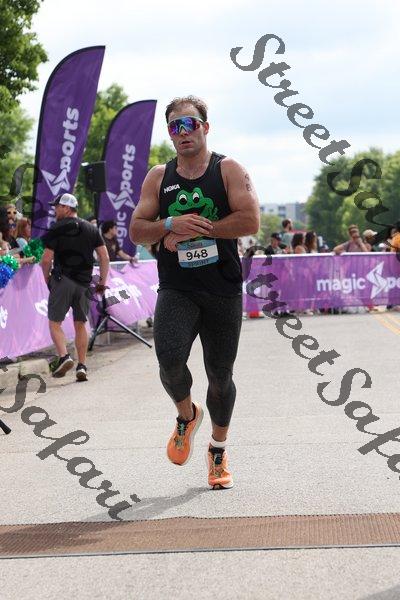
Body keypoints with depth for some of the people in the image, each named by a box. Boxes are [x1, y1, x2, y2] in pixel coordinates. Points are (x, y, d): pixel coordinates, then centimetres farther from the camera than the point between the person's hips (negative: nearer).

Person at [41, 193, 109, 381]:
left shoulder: (56, 230, -3)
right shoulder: (91, 229, 10)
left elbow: (46, 260, -7)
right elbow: (104, 257, 6)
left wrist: (47, 279, 8)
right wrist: (102, 281, 13)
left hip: (62, 280, -4)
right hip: (84, 283, 4)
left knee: (54, 322, 4)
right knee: (80, 324, 11)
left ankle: (63, 356, -15)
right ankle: (82, 366, 5)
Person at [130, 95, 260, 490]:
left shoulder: (229, 170, 1)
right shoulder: (158, 177, 10)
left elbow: (250, 221, -12)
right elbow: (137, 231, 6)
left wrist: (197, 229, -13)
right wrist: (171, 225, -13)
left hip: (223, 290, -1)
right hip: (176, 290, 1)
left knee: (220, 376, 9)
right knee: (170, 360, -23)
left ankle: (218, 449, 32)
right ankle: (187, 414, 10)